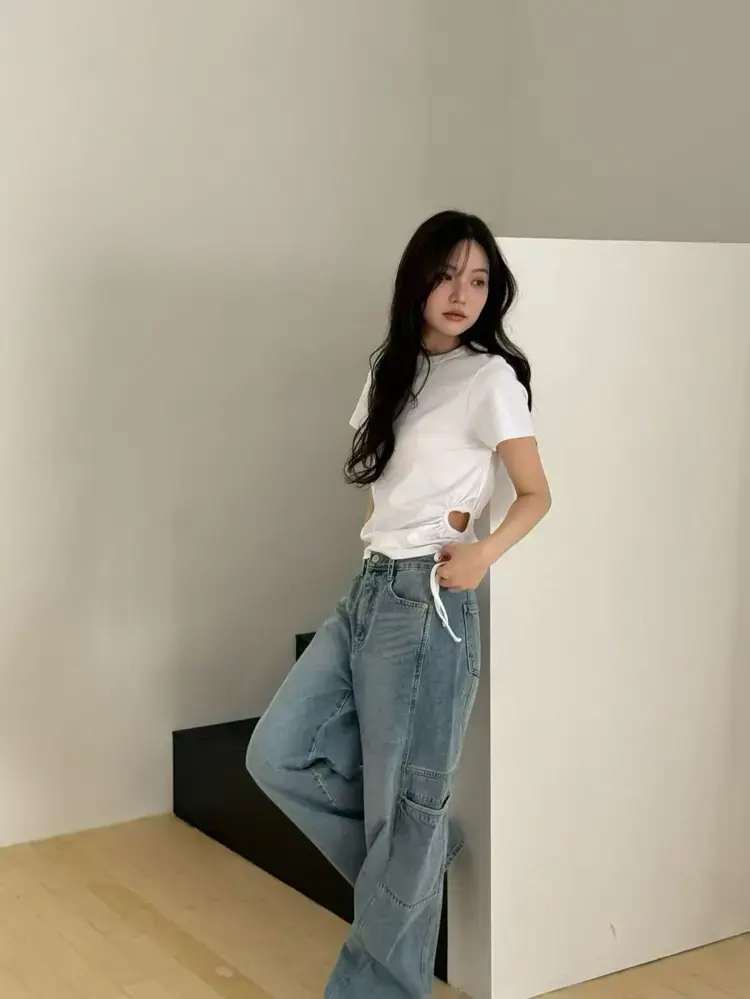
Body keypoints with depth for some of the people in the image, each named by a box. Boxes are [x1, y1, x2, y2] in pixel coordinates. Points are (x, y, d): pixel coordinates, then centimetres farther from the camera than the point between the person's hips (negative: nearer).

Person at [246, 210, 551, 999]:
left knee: (402, 802, 1)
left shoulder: (490, 377, -7)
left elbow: (536, 494, -5)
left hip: (426, 598, -8)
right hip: (368, 587, 8)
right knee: (278, 755, 7)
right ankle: (417, 851, 22)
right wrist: (387, 523, 4)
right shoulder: (391, 366, 13)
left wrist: (484, 552, -22)